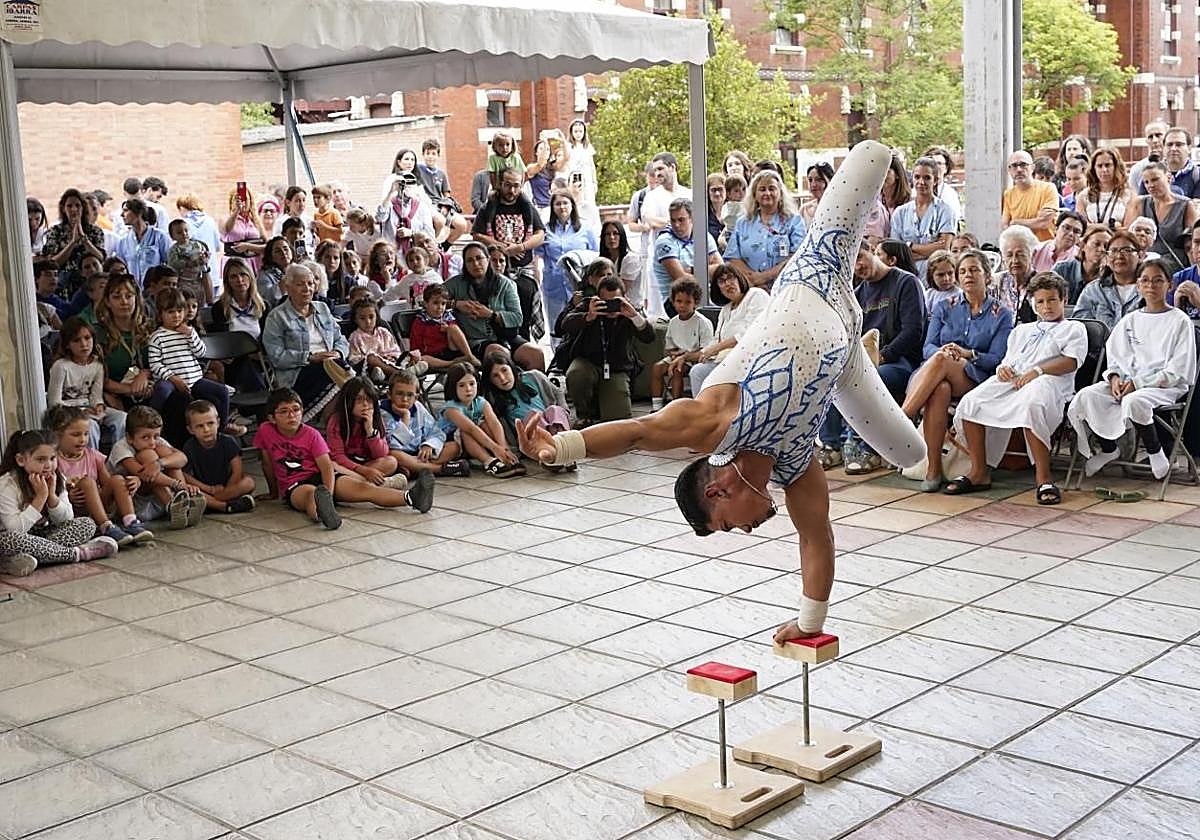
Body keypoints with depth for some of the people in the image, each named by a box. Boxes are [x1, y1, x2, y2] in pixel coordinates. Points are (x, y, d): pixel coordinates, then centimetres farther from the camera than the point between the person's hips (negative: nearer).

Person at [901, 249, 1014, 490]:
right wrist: (942, 351, -16)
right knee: (940, 390, -38)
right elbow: (928, 347, 9)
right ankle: (933, 469, -41)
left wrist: (968, 354, -19)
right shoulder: (944, 307, 19)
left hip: (975, 378, -2)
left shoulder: (1001, 314, 12)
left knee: (940, 361, -36)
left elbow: (996, 359, 1)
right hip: (934, 377, 2)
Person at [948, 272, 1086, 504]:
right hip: (1011, 379, 5)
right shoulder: (1022, 330, 39)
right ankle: (979, 472, -17)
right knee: (970, 402, -22)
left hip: (1046, 380, -5)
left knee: (1031, 405, -42)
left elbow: (1071, 361, 2)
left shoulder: (1074, 328, 20)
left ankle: (1042, 477, -36)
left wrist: (1036, 371, -13)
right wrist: (1003, 368, 3)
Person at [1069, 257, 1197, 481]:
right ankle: (1108, 449, 1)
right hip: (1127, 381, 5)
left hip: (1165, 385, -5)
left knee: (1134, 402, -39)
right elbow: (1113, 356, 18)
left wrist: (1138, 383, -15)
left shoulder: (1180, 321, 1)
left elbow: (1177, 370, -6)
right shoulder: (1129, 321, 18)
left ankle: (1155, 452, -13)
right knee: (1085, 396, -21)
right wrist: (1115, 377, -6)